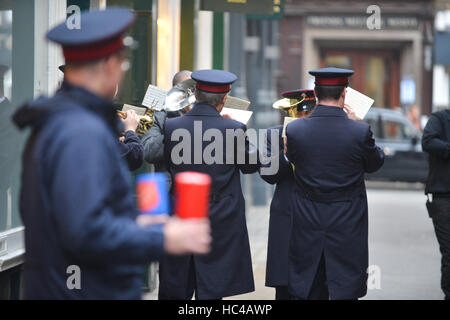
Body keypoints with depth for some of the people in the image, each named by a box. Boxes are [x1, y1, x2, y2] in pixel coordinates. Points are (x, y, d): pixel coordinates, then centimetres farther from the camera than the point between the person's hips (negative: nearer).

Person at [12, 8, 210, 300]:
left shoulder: (50, 123, 12)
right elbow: (87, 232, -26)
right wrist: (164, 240, -17)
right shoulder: (84, 134, -19)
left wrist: (132, 225, 24)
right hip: (91, 292, -10)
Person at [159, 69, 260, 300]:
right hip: (220, 226, -2)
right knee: (211, 291, 4)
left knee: (173, 292, 10)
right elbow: (251, 165, 4)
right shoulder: (234, 130, -12)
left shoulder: (170, 127, -5)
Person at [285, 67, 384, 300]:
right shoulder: (360, 132, -15)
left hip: (307, 224, 2)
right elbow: (375, 163, 3)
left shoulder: (294, 129, -10)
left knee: (308, 291, 11)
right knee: (345, 291, 5)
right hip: (347, 225, -2)